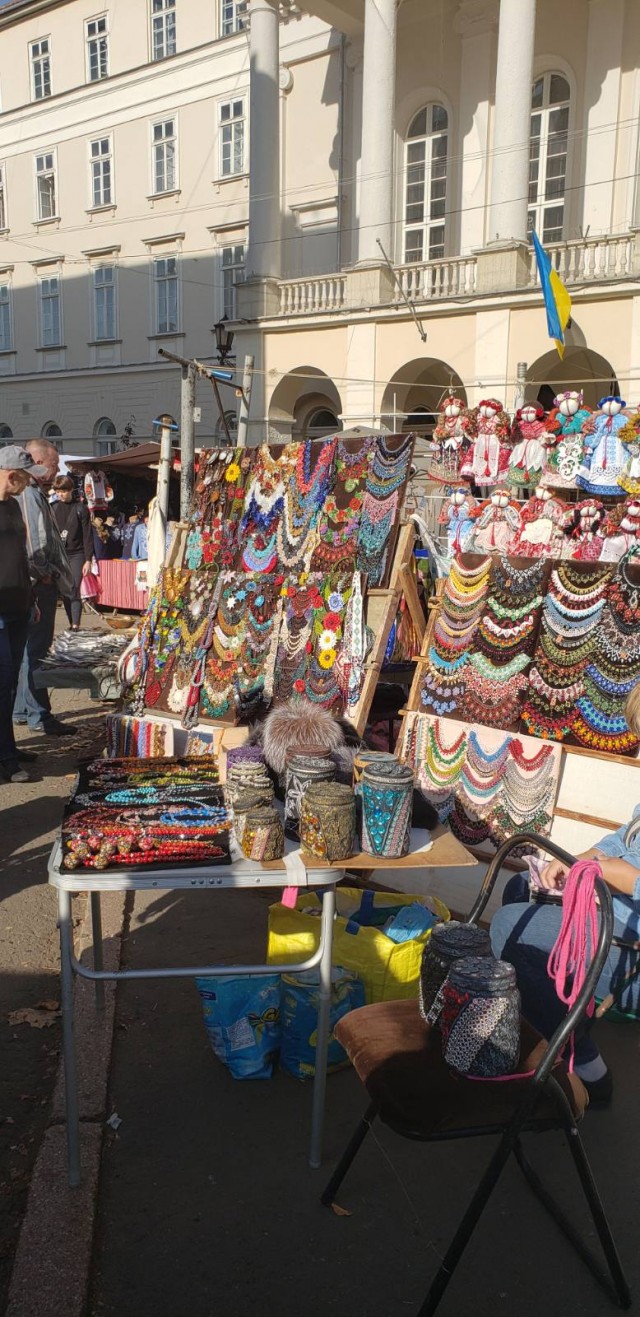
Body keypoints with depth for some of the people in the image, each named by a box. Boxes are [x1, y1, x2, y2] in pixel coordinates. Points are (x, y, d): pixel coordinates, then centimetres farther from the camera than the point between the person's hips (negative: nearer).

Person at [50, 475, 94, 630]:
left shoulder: (81, 509, 0)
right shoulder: (52, 508, 8)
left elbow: (87, 536, -1)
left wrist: (88, 560, -6)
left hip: (76, 555, -3)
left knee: (74, 592, -10)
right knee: (64, 593, 4)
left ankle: (76, 626, -12)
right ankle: (72, 625, 11)